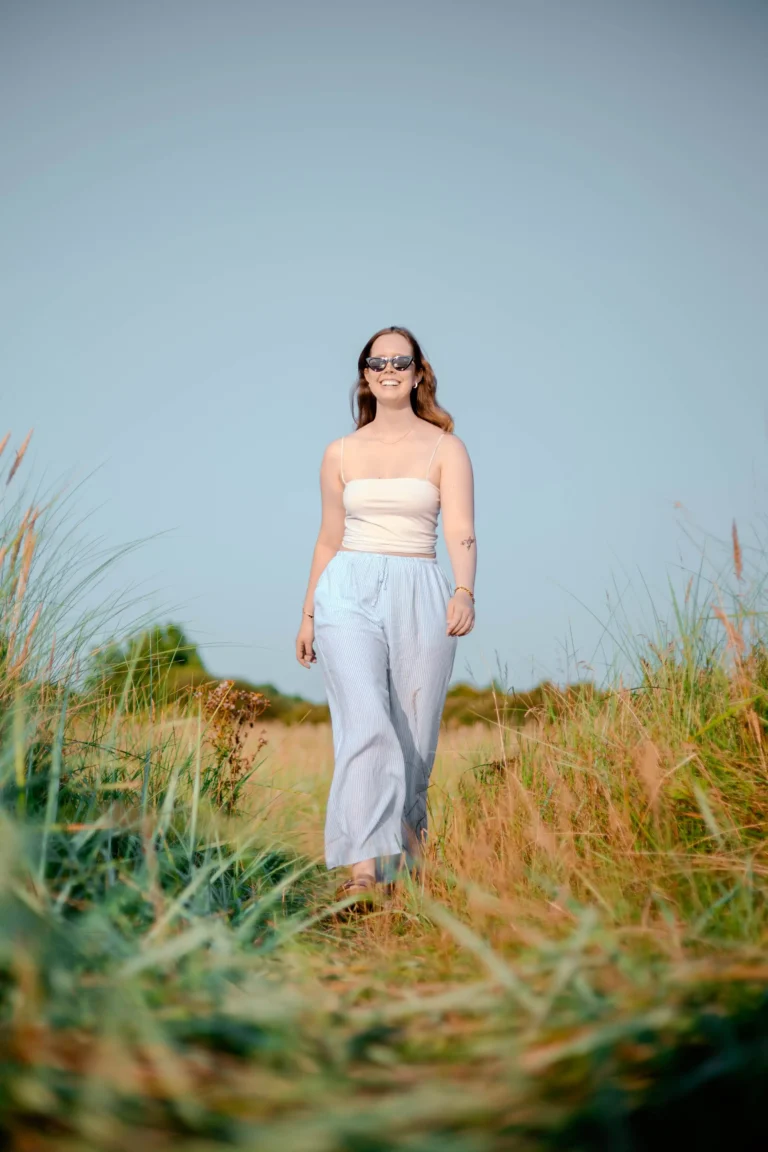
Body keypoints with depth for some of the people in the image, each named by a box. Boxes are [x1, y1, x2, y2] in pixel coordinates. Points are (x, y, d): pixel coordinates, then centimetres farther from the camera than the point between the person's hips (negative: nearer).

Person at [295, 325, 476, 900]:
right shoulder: (341, 454, 12)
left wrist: (465, 592, -21)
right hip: (349, 593, 0)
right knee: (365, 724, -17)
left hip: (420, 594, 0)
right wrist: (308, 614, 15)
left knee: (414, 734, 3)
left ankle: (408, 841, 23)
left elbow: (461, 531, -4)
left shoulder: (445, 448, 7)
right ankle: (363, 867, -22)